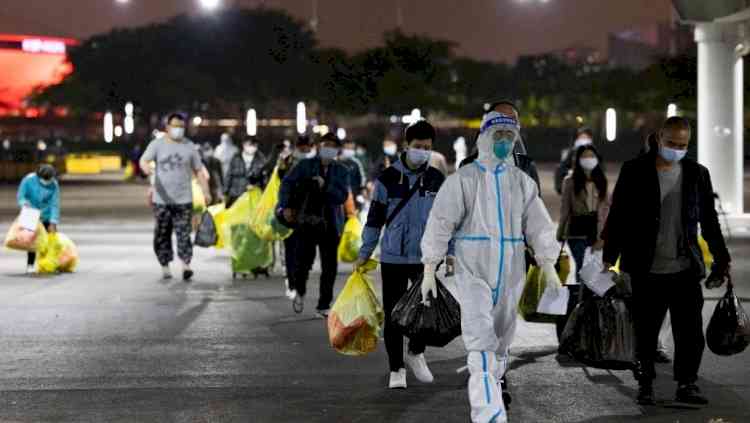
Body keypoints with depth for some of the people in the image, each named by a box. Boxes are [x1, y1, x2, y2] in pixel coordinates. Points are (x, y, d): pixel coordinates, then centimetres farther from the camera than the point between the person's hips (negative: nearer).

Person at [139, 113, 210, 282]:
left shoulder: (189, 146, 9)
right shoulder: (157, 144, 4)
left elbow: (199, 170, 12)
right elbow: (144, 160, -8)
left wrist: (206, 191, 6)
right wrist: (146, 167, -33)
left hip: (183, 199, 0)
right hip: (162, 199, 0)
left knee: (184, 233, -8)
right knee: (162, 235, 3)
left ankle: (186, 265, -13)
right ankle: (165, 266, 12)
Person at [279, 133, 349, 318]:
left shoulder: (341, 172, 7)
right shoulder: (305, 165, 4)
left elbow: (342, 196, -5)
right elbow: (287, 183, -2)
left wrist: (325, 186, -21)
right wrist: (285, 206, -15)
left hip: (331, 224, 2)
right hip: (307, 221, -2)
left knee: (330, 266, 0)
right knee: (304, 261, -10)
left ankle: (324, 306, 12)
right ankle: (299, 291, 22)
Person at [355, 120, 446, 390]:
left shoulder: (437, 179, 5)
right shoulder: (389, 178, -1)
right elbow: (375, 218, 5)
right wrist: (364, 254, 4)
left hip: (426, 258, 1)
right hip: (393, 257, -1)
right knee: (394, 314, 2)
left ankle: (416, 353, 21)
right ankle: (396, 369, 14)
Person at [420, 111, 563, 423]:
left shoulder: (522, 182, 10)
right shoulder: (463, 179, -1)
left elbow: (539, 225, 7)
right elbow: (440, 223, -5)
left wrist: (549, 268, -2)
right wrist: (429, 269, -11)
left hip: (510, 272, 4)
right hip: (473, 271, -4)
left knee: (501, 340, 11)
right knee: (481, 342, -14)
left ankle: (493, 389, 29)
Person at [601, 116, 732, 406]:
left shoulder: (697, 174, 7)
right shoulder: (635, 171, -1)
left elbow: (709, 221, 14)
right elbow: (618, 216, 0)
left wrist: (721, 259, 13)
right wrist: (609, 259, -4)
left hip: (685, 270, 2)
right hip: (646, 270, -2)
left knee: (690, 332, 0)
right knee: (645, 332, 5)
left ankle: (687, 384, 11)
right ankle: (645, 385, 17)